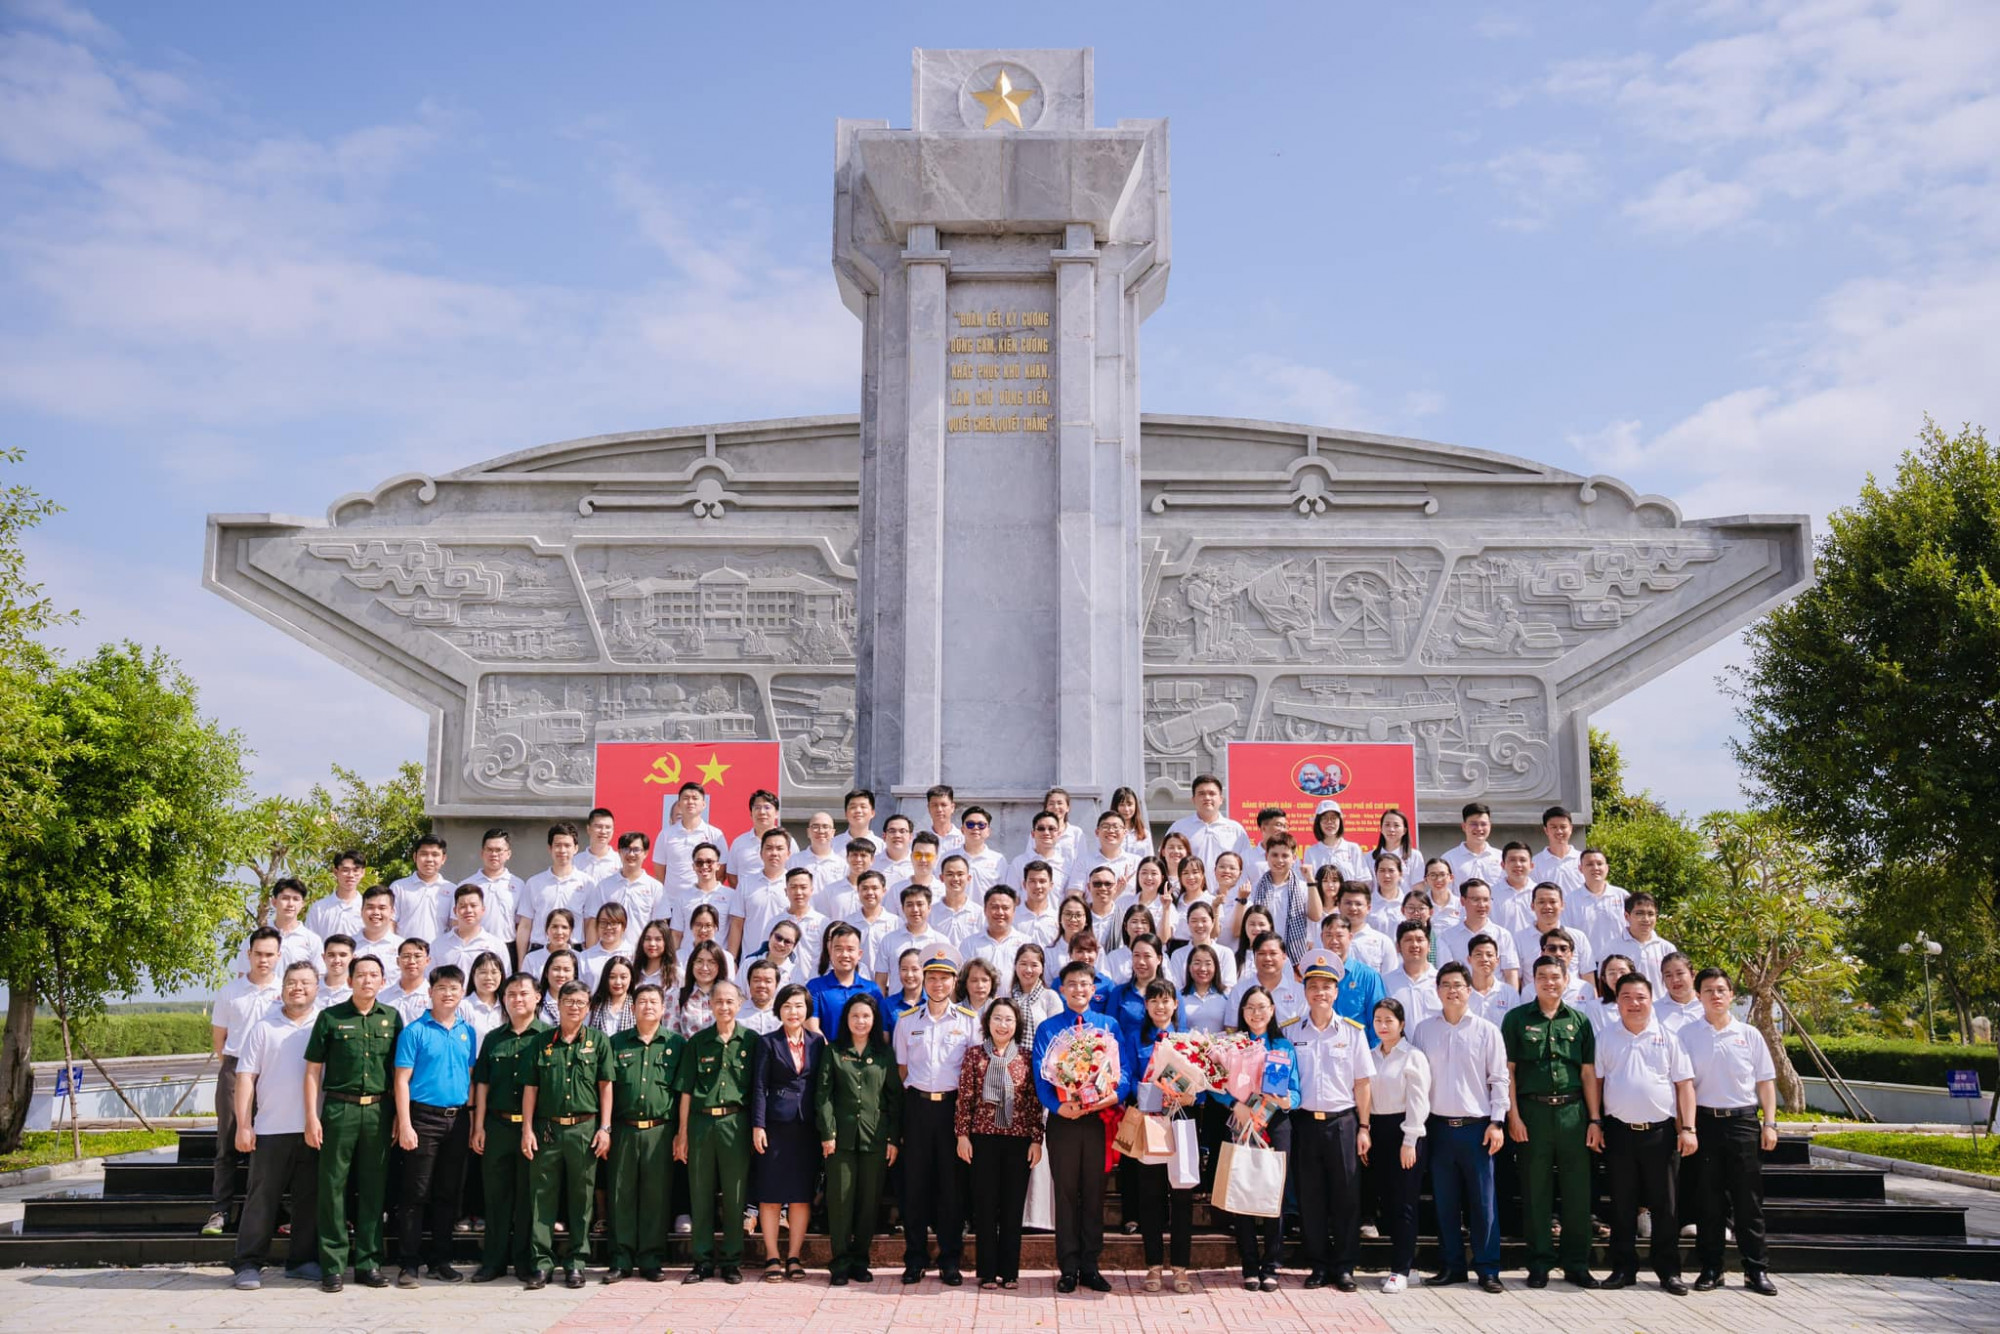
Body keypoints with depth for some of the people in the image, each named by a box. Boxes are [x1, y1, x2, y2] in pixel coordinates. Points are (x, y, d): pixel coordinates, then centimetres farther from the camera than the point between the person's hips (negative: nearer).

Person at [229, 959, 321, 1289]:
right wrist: (243, 1125, -5)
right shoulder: (264, 1027, 4)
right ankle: (248, 1265, 6)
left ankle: (303, 1261, 17)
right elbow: (246, 1077, 2)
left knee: (310, 1199, 7)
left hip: (315, 1129, 1)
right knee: (262, 1199, 1)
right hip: (271, 1128, -1)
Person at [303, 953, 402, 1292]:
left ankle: (368, 1263, 14)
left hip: (379, 1111, 2)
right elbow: (313, 1070, 3)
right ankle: (332, 1266, 7)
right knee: (333, 1188, 0)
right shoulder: (330, 1017, 3)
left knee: (373, 1189, 6)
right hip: (340, 1109, -2)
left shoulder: (392, 1018, 9)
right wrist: (312, 1117, -4)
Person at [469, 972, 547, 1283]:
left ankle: (525, 1260, 11)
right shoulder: (494, 1039, 12)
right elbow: (482, 1085, 12)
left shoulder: (547, 1036, 1)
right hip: (498, 1125, 3)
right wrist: (478, 1126, 5)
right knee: (496, 1193, 6)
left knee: (529, 1195, 3)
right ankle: (494, 1260, 13)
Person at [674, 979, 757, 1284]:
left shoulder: (751, 1041, 4)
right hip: (701, 1122, 2)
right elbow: (686, 1090, 7)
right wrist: (683, 1132, 3)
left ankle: (732, 1261, 11)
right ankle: (703, 1260, 14)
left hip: (735, 1123, -1)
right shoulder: (698, 1042, 8)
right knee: (700, 1194, 5)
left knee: (735, 1195, 2)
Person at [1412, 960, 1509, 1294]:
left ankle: (1488, 1269, 7)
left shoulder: (1486, 1031, 1)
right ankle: (1451, 1266, 15)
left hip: (1477, 1126, -2)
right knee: (1444, 1201, 6)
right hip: (1439, 1126, 2)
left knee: (1482, 1201, -1)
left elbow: (1499, 1079, 2)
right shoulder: (1424, 1030, 7)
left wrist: (1497, 1122, -4)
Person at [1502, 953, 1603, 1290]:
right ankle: (1540, 1263, 12)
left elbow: (1588, 1073, 10)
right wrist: (1513, 1116, -5)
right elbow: (1508, 1070, 2)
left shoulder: (1579, 1021, 10)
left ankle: (1576, 1264, 13)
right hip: (1532, 1111, -2)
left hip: (1573, 1111, 2)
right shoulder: (1517, 1018, 4)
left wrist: (1595, 1119, 4)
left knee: (1577, 1190, 3)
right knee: (1536, 1190, 3)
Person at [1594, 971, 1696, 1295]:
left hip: (1661, 1132, -1)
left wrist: (1688, 1129, -3)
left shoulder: (1668, 1037, 4)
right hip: (1619, 1131, 1)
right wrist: (1594, 1124, 0)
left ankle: (1669, 1272, 11)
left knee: (1665, 1206, 3)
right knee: (1622, 1205, 6)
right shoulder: (1606, 1038, 7)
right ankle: (1624, 1269, 13)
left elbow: (1685, 1084, 3)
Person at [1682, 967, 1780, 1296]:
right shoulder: (1687, 1035, 4)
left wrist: (1770, 1123, 2)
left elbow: (1765, 1082, 10)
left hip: (1743, 1121, 1)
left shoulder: (1749, 1035, 7)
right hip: (1705, 1121, 0)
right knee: (1708, 1200, 3)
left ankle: (1757, 1270, 8)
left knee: (1749, 1199, 2)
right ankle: (1711, 1269, 11)